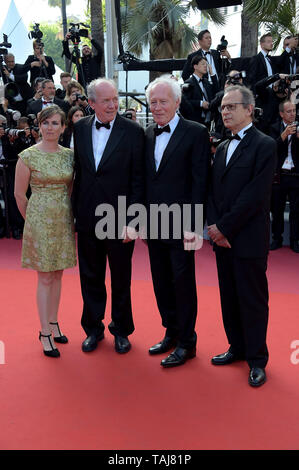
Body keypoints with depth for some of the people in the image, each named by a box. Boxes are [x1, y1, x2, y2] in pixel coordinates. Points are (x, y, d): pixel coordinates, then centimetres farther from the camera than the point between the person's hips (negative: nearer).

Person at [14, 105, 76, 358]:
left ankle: (53, 323, 26)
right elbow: (19, 194, -2)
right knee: (45, 277, 1)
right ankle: (45, 333, 12)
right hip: (40, 220, -4)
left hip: (64, 221, 4)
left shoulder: (69, 155, 4)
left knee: (57, 275, 12)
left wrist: (70, 217, 11)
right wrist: (32, 220, 5)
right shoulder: (28, 156, -9)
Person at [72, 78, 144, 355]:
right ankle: (93, 328, 34)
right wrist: (76, 211, 4)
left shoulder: (133, 131, -8)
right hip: (87, 218, 4)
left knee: (121, 279, 12)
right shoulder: (80, 128, 4)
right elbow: (78, 171, 9)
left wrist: (133, 220, -14)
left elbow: (138, 180, -9)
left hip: (119, 218, -3)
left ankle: (121, 330, 31)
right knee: (90, 277, 15)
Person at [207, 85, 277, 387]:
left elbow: (255, 195, -16)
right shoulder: (222, 148, 14)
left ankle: (257, 360, 17)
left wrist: (224, 227, -14)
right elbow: (213, 192, 11)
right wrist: (214, 226, -4)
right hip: (222, 237, 7)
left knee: (253, 300, 3)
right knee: (229, 297, 14)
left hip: (249, 238, -6)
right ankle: (237, 348, 30)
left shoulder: (264, 145, -8)